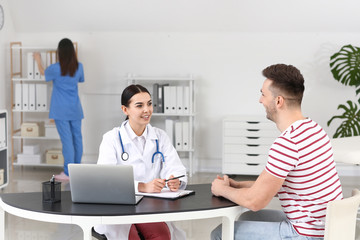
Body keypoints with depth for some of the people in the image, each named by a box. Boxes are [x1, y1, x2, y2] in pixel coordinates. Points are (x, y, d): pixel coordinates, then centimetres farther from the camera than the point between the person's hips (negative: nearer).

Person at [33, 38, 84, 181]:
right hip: (75, 109, 4)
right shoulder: (79, 67, -2)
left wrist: (38, 60, 28)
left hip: (61, 110, -4)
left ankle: (68, 172, -2)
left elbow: (43, 73, 9)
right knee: (77, 137, 11)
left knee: (66, 139, -4)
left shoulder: (56, 69, -12)